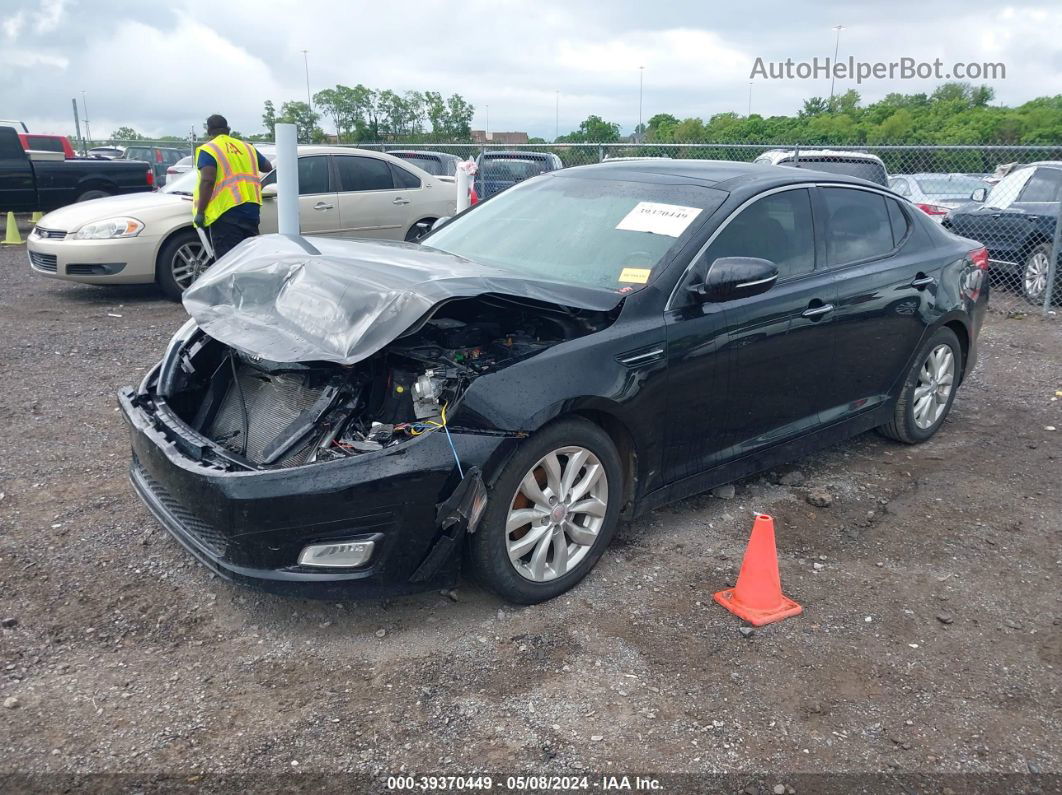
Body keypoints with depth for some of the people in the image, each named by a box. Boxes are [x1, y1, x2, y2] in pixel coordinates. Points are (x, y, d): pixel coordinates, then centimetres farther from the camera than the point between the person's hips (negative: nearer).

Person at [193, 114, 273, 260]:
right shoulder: (247, 147, 17)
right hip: (251, 210, 6)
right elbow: (268, 167, 29)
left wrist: (200, 212, -13)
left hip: (225, 211, -6)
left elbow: (207, 180, -15)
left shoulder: (208, 150, -2)